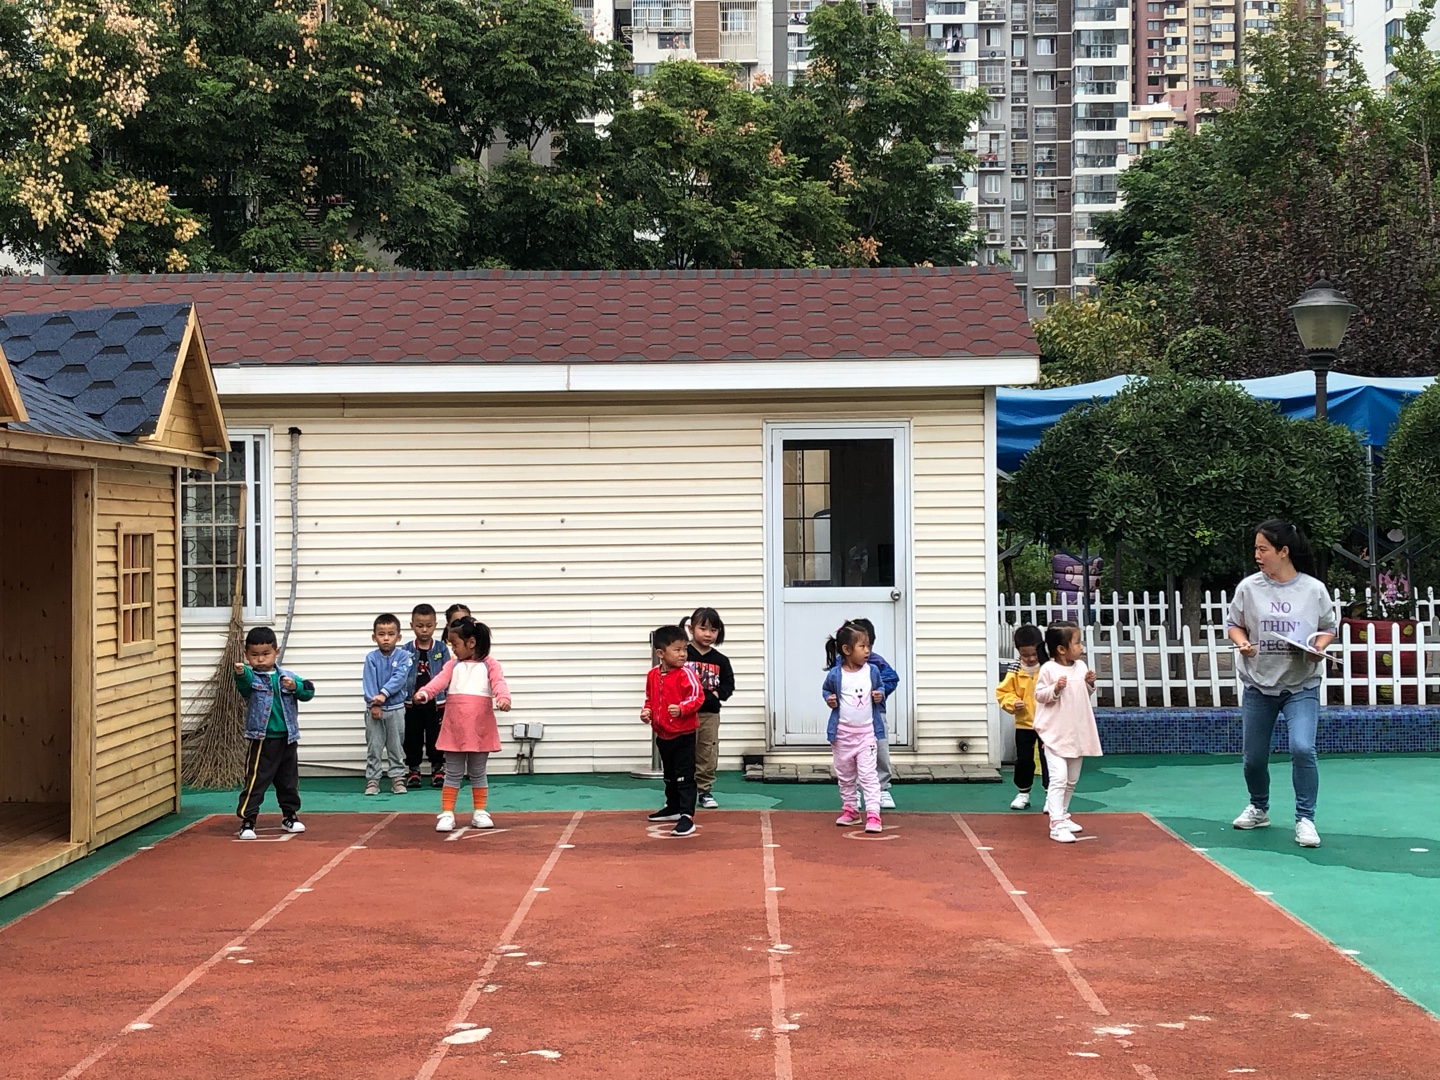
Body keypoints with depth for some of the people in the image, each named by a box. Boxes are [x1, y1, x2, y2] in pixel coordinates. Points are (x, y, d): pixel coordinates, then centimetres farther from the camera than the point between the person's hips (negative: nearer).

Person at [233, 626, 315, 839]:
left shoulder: (287, 676, 5)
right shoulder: (251, 677, -8)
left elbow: (308, 691, -1)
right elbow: (244, 683, -32)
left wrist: (295, 687, -22)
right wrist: (240, 673, -55)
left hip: (287, 739, 4)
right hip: (261, 741, -4)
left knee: (289, 781, 16)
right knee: (255, 782, -6)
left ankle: (289, 816, 31)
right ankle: (247, 821, -2)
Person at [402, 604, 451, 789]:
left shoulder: (441, 649, 0)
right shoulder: (405, 650, 0)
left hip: (436, 703, 0)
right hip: (412, 704, 0)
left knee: (436, 738, 7)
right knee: (412, 739, 9)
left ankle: (438, 770, 19)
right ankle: (412, 770, 21)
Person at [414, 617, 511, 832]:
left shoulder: (489, 665, 2)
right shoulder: (453, 665, 9)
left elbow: (499, 683, -14)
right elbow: (440, 680, -7)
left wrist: (503, 698, -37)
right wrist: (424, 693, -28)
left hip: (480, 730, -2)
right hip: (454, 730, 2)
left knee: (477, 773, 10)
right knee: (453, 773, 6)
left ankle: (480, 813, 20)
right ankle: (447, 814, 9)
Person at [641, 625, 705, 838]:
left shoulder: (686, 673, -15)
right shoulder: (653, 675, 3)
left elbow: (697, 696, -21)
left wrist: (682, 708, -36)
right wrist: (647, 711, -1)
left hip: (683, 734, -7)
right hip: (662, 734, 7)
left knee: (685, 776, -8)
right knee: (669, 775, 23)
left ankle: (687, 816, -9)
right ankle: (673, 808, 40)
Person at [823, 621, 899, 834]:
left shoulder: (873, 670, -4)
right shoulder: (835, 674, -9)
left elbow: (881, 686, 14)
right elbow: (826, 689, 10)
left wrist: (880, 694, -7)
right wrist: (829, 699, -10)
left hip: (867, 731, 0)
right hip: (842, 733, 1)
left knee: (868, 775, -8)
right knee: (845, 776, 14)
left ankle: (873, 814, -9)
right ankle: (850, 809, 30)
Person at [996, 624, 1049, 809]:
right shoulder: (1015, 671, -4)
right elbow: (1003, 692, 2)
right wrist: (1013, 703, -16)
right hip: (1024, 724, 3)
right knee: (1023, 760, 12)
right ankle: (1023, 793, 28)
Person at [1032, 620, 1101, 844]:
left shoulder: (1080, 667, 6)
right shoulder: (1048, 669, -13)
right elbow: (1039, 695, -11)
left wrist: (1090, 684, -2)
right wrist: (1055, 689, -27)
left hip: (1077, 734, 7)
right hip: (1055, 735, -7)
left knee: (1071, 780, 17)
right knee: (1059, 778, -14)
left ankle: (1062, 814, 34)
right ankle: (1057, 825, -15)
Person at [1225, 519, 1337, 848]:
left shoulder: (1313, 589, -5)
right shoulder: (1249, 587, -3)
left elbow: (1329, 626, 8)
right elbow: (1233, 623, 8)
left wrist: (1320, 645, -12)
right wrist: (1241, 642, -12)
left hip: (1302, 686, -2)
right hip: (1258, 686, 2)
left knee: (1302, 748, -21)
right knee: (1253, 756, 9)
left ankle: (1305, 819, -6)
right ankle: (1258, 809, 37)